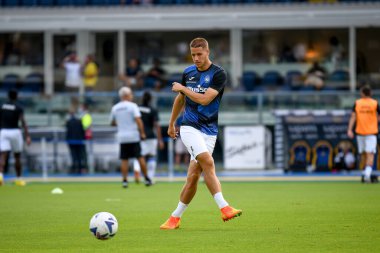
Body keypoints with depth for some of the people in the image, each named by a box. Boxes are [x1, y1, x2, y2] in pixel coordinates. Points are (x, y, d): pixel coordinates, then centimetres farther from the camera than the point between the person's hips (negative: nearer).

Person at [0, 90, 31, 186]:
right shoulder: (18, 108, -5)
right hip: (15, 131, -2)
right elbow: (23, 122, -15)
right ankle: (18, 178, 22)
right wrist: (27, 136, -19)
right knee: (17, 156, 14)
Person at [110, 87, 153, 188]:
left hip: (122, 137, 4)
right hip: (133, 136, -4)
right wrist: (142, 133, -11)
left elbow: (112, 123, 17)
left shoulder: (115, 108, 7)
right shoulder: (132, 106, -7)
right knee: (140, 157, 3)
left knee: (124, 160, 5)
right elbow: (138, 120, -16)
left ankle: (124, 180, -1)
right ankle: (146, 179, 5)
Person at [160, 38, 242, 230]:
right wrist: (171, 124, 30)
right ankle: (224, 208, -30)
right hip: (189, 127, 1)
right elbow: (180, 100, 23)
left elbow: (205, 99, -16)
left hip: (209, 131, -1)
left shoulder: (218, 74, -5)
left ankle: (175, 217, 12)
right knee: (207, 162, -24)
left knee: (193, 177, -2)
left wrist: (182, 88, -6)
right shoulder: (187, 73, 8)